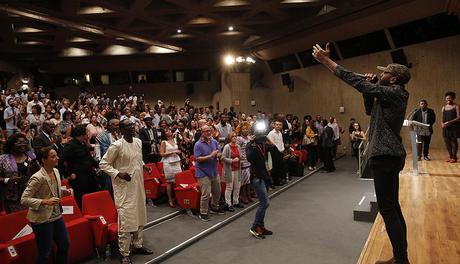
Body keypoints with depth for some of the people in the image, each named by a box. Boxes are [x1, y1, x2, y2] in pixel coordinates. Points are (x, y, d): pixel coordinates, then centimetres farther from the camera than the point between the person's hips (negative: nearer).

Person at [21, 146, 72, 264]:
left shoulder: (56, 171, 2)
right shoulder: (37, 178, -22)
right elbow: (24, 200, -21)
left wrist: (63, 192, -1)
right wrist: (45, 202, -30)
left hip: (57, 216, 8)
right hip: (42, 220, -7)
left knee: (65, 245, 17)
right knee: (45, 253, 6)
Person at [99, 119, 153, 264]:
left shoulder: (138, 142, 5)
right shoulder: (117, 145, -15)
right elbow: (103, 164, -10)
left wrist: (144, 166, 3)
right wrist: (119, 173, -20)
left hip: (138, 185, 7)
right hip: (124, 187, -7)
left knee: (140, 215, 17)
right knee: (126, 220, -2)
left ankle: (138, 245, 34)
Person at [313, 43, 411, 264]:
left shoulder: (396, 92, -13)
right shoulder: (391, 95, 14)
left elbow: (357, 82, -17)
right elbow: (370, 110, 23)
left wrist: (327, 61, -15)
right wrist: (370, 88, 7)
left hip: (385, 156, -10)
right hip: (388, 155, 10)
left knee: (387, 209, -6)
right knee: (393, 208, 15)